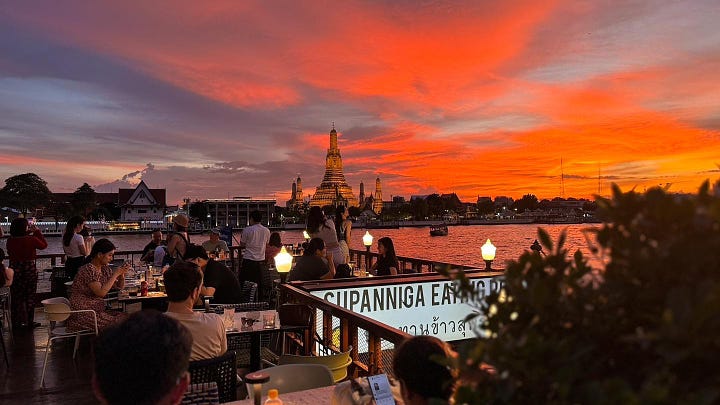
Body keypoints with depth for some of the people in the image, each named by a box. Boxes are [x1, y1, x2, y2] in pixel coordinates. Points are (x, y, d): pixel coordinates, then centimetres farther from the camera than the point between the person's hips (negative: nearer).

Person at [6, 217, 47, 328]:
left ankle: (15, 322, 21)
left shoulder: (10, 241, -5)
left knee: (15, 297, 14)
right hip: (29, 271, -4)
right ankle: (30, 322, 14)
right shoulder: (31, 239, -16)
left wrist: (28, 233, 16)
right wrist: (37, 231, 6)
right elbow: (44, 245, 2)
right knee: (30, 297, 8)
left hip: (14, 271, 4)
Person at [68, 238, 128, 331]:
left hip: (97, 310, 8)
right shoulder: (89, 269, -15)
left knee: (125, 317, -11)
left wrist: (122, 273, -1)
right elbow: (101, 292, -24)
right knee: (116, 323, -22)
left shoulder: (105, 268, 9)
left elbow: (120, 286, 18)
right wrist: (115, 274, -18)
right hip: (82, 314, -8)